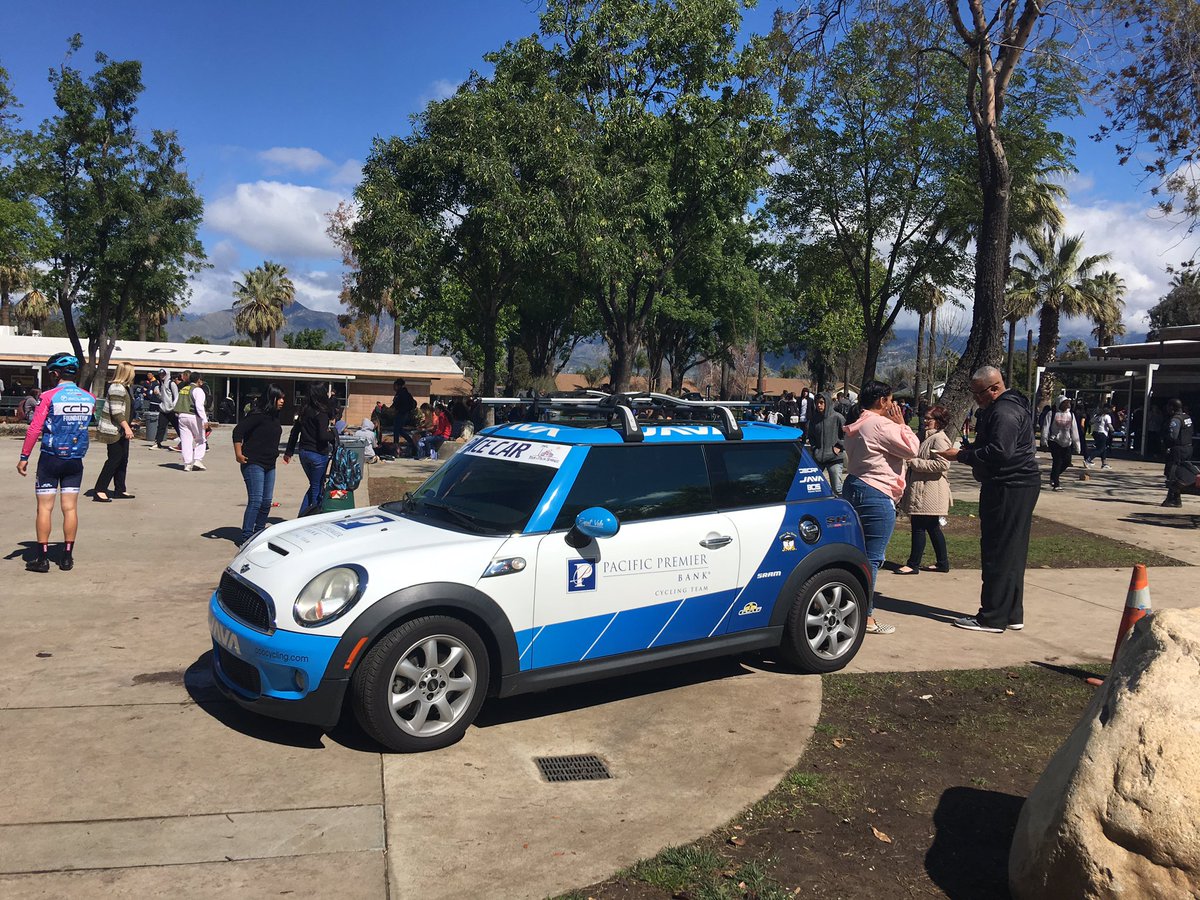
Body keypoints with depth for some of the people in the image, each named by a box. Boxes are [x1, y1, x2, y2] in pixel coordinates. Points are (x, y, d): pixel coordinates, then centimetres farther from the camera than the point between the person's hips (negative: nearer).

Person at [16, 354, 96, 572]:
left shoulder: (48, 396, -11)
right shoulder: (89, 398, 2)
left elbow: (34, 429, -12)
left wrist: (24, 457, -6)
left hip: (50, 458, -3)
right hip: (75, 460, 3)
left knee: (45, 507, 3)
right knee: (70, 507, 7)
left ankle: (42, 558, 6)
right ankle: (67, 557, 11)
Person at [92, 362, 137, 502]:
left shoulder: (122, 387, 15)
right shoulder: (117, 388, -16)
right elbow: (116, 411, -23)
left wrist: (127, 424, 31)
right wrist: (126, 427, -26)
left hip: (121, 429, 10)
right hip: (115, 430, -10)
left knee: (123, 459, 12)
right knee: (114, 459, -9)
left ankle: (120, 490, 18)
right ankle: (99, 491, -6)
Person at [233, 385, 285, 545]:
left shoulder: (274, 417, 12)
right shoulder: (258, 415, -13)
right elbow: (238, 431, -17)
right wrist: (238, 454, -19)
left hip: (269, 465, 8)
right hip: (254, 463, -8)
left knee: (267, 501, 9)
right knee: (255, 500, -11)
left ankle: (259, 533, 22)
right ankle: (246, 537, -6)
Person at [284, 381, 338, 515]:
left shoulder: (305, 410, 7)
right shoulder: (321, 413, -16)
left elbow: (295, 431, 12)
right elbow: (323, 436, -26)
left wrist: (289, 452, 19)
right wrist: (333, 434, -4)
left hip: (303, 452, 7)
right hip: (318, 454, -7)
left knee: (314, 485, 20)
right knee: (317, 488, 4)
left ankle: (302, 516, 17)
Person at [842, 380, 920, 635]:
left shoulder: (857, 426, 16)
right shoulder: (882, 425, -15)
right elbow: (911, 449, -12)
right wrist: (901, 423, 0)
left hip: (855, 487, 11)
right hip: (876, 495, -10)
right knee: (872, 557, -7)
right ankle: (866, 617, -5)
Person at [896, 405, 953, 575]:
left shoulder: (939, 439, -15)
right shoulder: (928, 437, 18)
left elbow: (943, 464, -25)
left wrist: (915, 462, -21)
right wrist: (910, 465, 12)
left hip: (929, 492, -11)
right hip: (921, 489, 11)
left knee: (919, 527, -5)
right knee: (933, 528, 15)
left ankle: (913, 564, 1)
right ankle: (942, 563, 22)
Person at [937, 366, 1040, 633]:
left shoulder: (1004, 412, -16)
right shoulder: (998, 408, 19)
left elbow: (998, 452, -25)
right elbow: (988, 445, 25)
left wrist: (961, 455, -19)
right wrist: (967, 449, 9)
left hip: (1009, 488, -11)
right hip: (1016, 485, 11)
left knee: (998, 552, -7)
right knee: (1012, 553, 14)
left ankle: (993, 617, -3)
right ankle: (1012, 614, 21)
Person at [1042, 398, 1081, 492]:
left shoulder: (1071, 415, 9)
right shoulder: (1052, 414, -5)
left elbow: (1074, 430, 10)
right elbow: (1046, 427, -7)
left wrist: (1076, 443, 7)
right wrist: (1044, 439, -11)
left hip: (1067, 442, 5)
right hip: (1054, 441, -5)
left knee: (1067, 462, 0)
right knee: (1057, 461, -10)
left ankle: (1054, 477, 23)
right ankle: (1055, 484, -2)